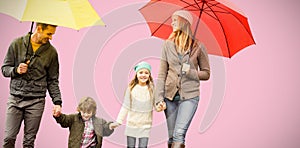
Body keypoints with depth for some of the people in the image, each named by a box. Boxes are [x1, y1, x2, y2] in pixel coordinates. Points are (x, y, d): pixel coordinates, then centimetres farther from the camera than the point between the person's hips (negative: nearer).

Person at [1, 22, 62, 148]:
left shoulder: (51, 52, 5)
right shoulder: (17, 44, 2)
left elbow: (53, 81, 9)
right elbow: (4, 68, 7)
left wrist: (57, 102, -2)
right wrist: (16, 70, -14)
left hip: (36, 101, 1)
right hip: (15, 99, 0)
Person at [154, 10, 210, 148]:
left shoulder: (198, 47, 0)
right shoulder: (168, 45, 6)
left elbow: (206, 74, 7)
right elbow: (162, 74, 5)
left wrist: (191, 72, -12)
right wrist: (159, 98, -4)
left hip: (189, 95, -3)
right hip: (170, 95, 3)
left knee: (179, 133, -16)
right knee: (171, 136, 6)